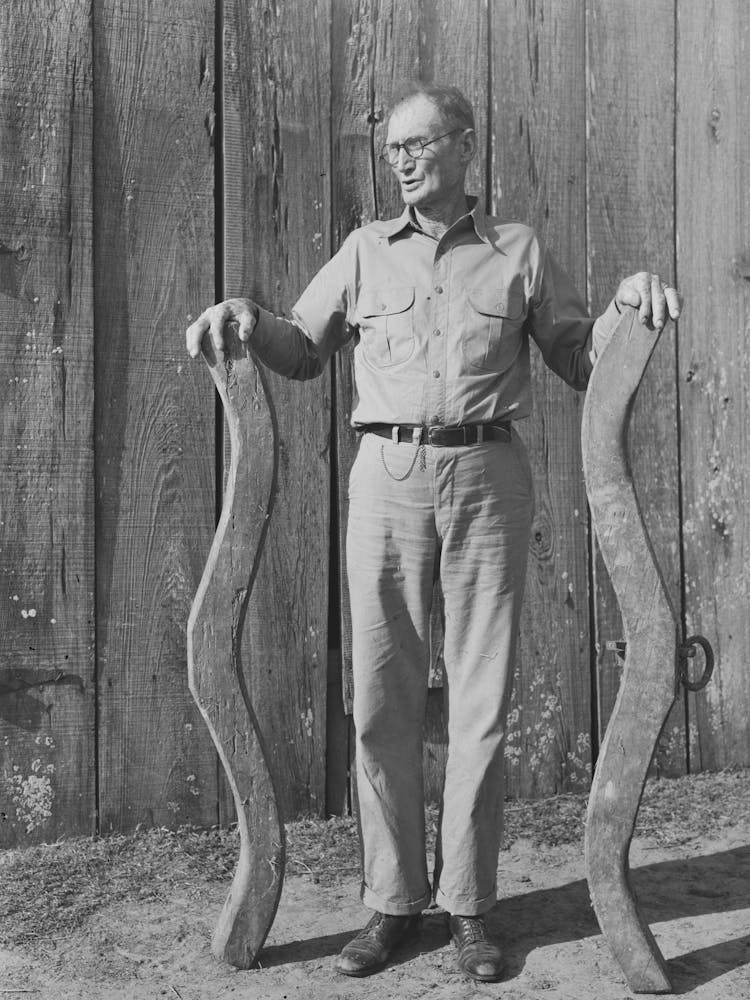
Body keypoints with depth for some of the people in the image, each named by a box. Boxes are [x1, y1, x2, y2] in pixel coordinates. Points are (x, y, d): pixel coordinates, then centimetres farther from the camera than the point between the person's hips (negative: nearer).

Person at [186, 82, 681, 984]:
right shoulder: (366, 250, 13)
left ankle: (468, 906, 14)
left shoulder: (520, 252, 11)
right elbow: (304, 351, 17)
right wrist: (248, 320, -3)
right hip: (388, 478, 1)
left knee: (481, 700, 1)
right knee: (382, 698, 1)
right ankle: (392, 901, 14)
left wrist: (626, 303, -3)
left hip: (489, 479, -1)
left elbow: (581, 361, 15)